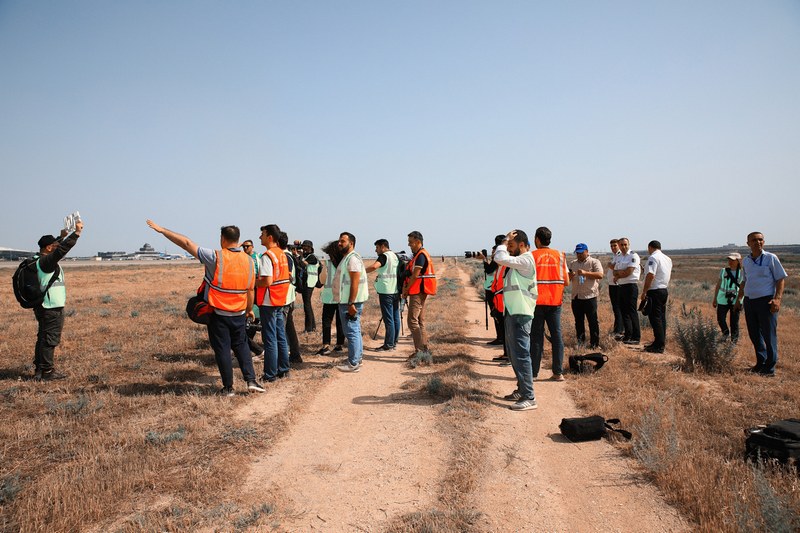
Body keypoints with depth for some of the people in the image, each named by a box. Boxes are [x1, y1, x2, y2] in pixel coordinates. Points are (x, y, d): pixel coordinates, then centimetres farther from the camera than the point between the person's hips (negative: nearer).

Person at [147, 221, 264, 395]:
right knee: (241, 346, 18)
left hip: (218, 314, -4)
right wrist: (249, 309, 21)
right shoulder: (248, 260, -1)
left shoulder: (216, 257, -14)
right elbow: (250, 290, 6)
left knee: (222, 349, 7)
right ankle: (251, 380, 10)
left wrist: (162, 230, -1)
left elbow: (186, 243, -10)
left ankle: (228, 387, 14)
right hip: (239, 314, 4)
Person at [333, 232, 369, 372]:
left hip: (350, 302, -11)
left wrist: (351, 304, -25)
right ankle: (357, 358, 26)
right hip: (347, 301, 11)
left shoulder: (352, 258, -15)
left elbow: (355, 282, -22)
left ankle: (353, 363, -6)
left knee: (352, 331, -8)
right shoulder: (347, 258, 18)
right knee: (355, 331, 16)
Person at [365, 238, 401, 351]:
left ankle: (388, 345, -3)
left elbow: (374, 266, -29)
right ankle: (394, 342, 18)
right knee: (395, 318, 11)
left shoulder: (384, 256, -11)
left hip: (386, 292, -9)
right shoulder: (395, 256, 15)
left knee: (388, 319, -6)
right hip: (396, 291, 9)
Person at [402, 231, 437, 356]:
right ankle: (425, 348, 17)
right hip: (420, 292, 10)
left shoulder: (421, 255, -15)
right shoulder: (420, 255, 17)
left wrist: (406, 289, -10)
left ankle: (420, 350, -9)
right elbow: (412, 275, 18)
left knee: (413, 321, -10)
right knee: (420, 321, 13)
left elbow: (415, 275, -19)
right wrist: (406, 288, 8)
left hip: (418, 292, -10)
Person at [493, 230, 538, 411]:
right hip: (512, 313, 11)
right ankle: (521, 391, 27)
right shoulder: (518, 262, 18)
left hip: (520, 314, -11)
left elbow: (500, 259, -21)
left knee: (521, 355, -11)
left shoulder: (526, 260, -13)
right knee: (514, 354, 17)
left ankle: (529, 398, -8)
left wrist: (505, 241, -10)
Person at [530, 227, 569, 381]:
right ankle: (558, 372, 8)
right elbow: (566, 282, 3)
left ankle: (534, 372, 9)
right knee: (556, 335, 7)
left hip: (537, 301, -2)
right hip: (555, 301, 2)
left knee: (536, 336, 5)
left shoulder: (532, 256, -5)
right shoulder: (560, 255, 4)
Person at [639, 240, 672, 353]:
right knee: (662, 318, 14)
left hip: (654, 291, -9)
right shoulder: (668, 259, 14)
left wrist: (644, 292, -18)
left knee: (655, 318, -6)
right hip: (664, 290, 9)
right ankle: (661, 343, 20)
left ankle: (659, 346, -5)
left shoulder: (653, 258, -14)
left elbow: (650, 275, -22)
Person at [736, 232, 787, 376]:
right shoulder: (746, 261, 11)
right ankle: (761, 363, 25)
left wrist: (777, 298, -15)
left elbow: (781, 279, -4)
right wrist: (738, 299, 21)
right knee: (754, 334, 11)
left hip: (766, 301, -5)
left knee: (769, 335, -3)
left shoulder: (771, 258, -4)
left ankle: (770, 368, 5)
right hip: (749, 301, 6)